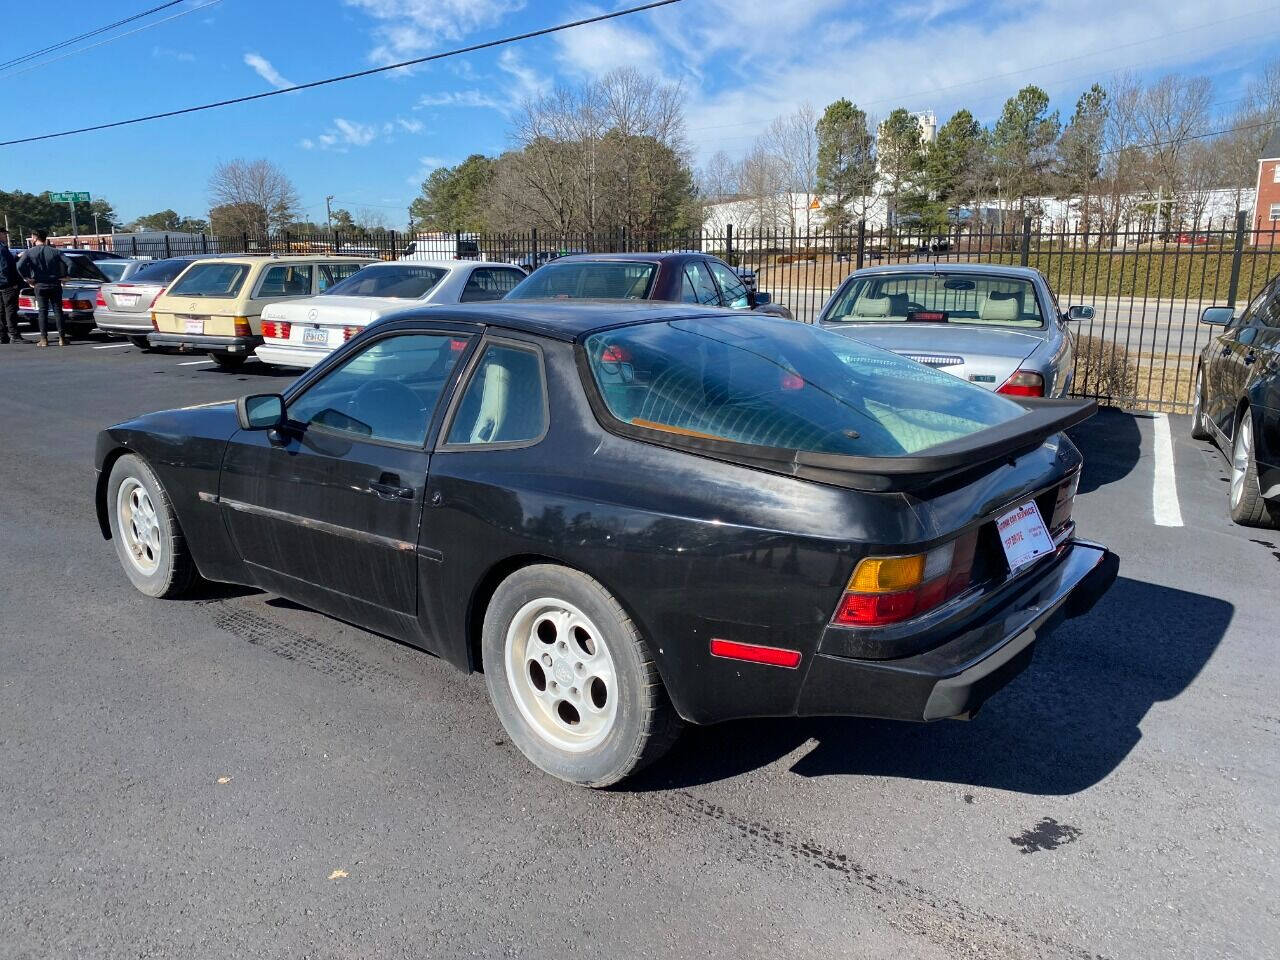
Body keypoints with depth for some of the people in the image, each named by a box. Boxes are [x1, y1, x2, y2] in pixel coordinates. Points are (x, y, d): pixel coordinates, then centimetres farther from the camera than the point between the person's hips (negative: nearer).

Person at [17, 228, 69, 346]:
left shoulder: (30, 252, -1)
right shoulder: (54, 251, 1)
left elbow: (20, 266, -15)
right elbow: (69, 263, -7)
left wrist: (28, 278, -3)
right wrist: (65, 276, 3)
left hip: (40, 285, -1)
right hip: (55, 285, 1)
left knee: (42, 311, 3)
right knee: (58, 310, 3)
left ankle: (44, 339, 0)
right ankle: (62, 338, -1)